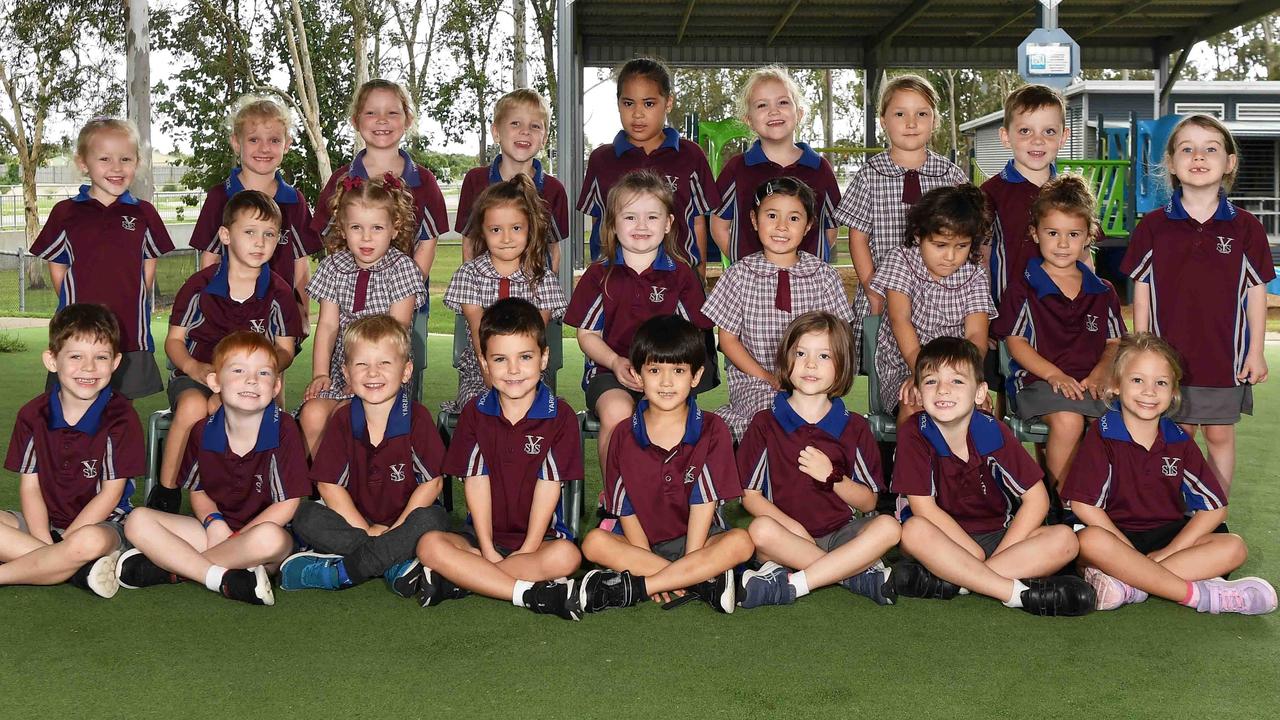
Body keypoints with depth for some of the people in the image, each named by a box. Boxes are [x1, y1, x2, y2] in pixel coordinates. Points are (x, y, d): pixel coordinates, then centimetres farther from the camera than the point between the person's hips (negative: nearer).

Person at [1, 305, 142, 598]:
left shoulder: (121, 418, -9)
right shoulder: (33, 415, 2)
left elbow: (111, 494, -10)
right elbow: (29, 487, -1)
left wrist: (63, 540, -16)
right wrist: (46, 544, -16)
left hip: (100, 523, -4)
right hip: (45, 522, 4)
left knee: (89, 541, -38)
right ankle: (86, 569, -25)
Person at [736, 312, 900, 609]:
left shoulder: (854, 428, 9)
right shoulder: (765, 423, 5)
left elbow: (869, 502, 8)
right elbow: (749, 494, 1)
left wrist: (831, 476, -11)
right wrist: (792, 527, -15)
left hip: (840, 534, 2)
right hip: (788, 532, -2)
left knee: (888, 526, -27)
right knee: (761, 530, -35)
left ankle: (788, 584, -29)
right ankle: (859, 573, -22)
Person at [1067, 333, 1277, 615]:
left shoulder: (1179, 441, 5)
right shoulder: (1102, 433, -6)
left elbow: (1214, 507, 2)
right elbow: (1083, 503, -14)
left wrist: (1167, 552, -12)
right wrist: (1133, 553, -17)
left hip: (1168, 537, 4)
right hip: (1119, 536, -4)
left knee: (1234, 548, -17)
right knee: (1090, 541, -37)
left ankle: (1127, 582, -30)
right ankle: (1201, 595, -30)